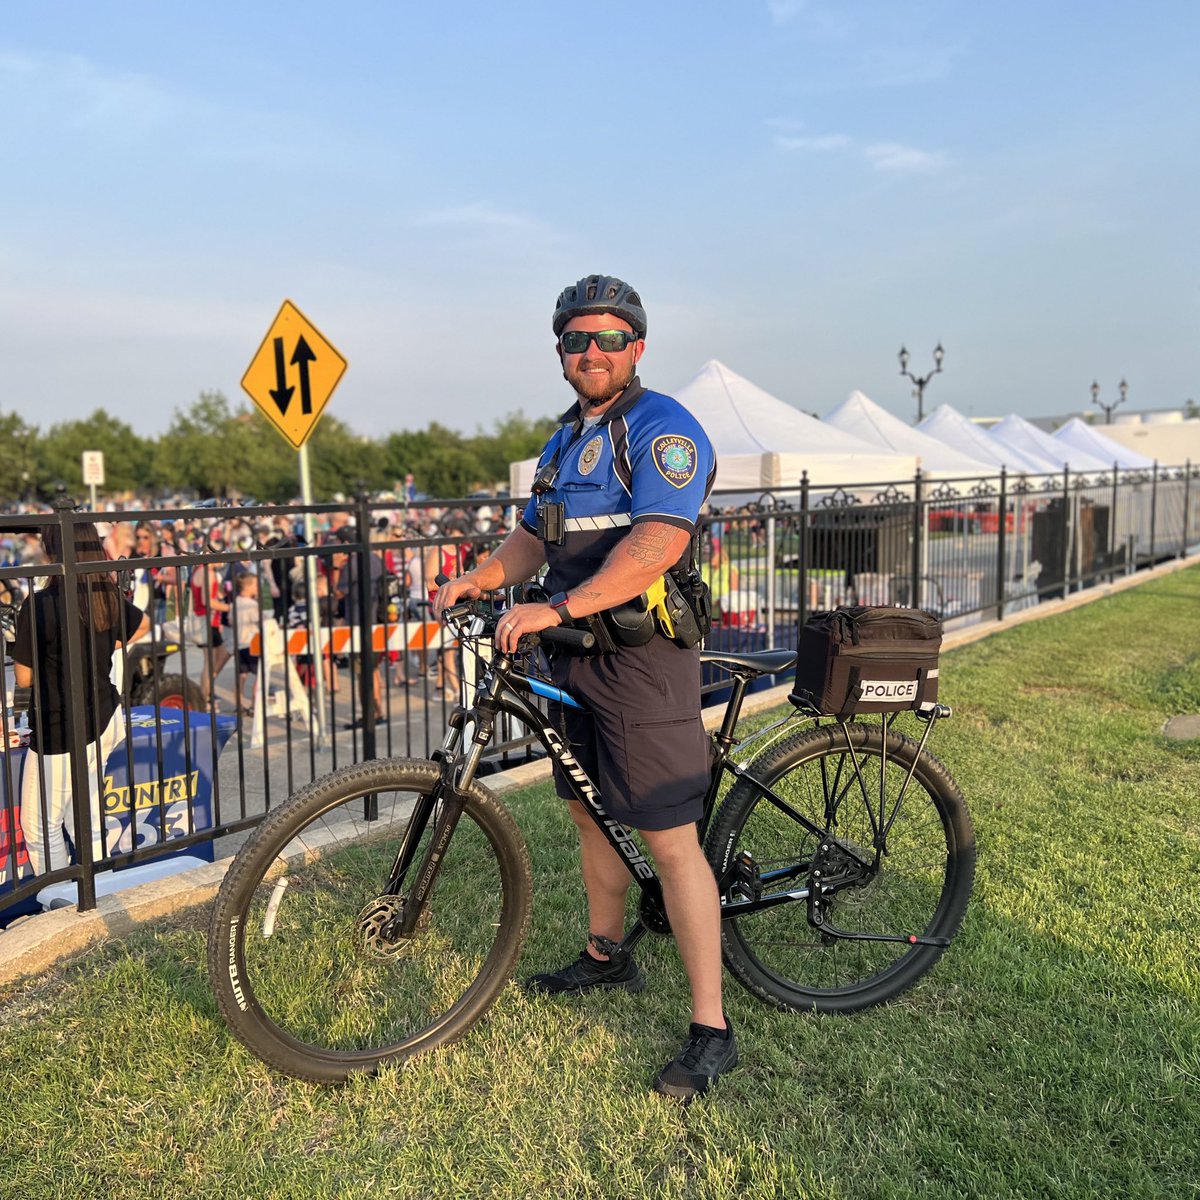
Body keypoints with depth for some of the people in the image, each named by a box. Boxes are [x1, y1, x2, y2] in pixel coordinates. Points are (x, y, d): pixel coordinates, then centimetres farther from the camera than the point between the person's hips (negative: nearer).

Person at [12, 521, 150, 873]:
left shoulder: (40, 605, -20)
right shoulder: (110, 598, 0)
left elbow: (24, 678, -11)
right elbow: (143, 624, 23)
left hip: (61, 734, -7)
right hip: (105, 721, 7)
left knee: (40, 830, 10)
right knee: (88, 824, 18)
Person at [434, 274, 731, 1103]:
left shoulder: (663, 428, -12)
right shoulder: (567, 438, 17)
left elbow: (658, 545, -27)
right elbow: (535, 536, 19)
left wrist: (556, 608, -33)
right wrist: (480, 579, 1)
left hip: (644, 657, -9)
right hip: (576, 656, 9)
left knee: (671, 840, -7)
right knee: (591, 812, 20)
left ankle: (711, 1032, 2)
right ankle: (606, 956, 41)